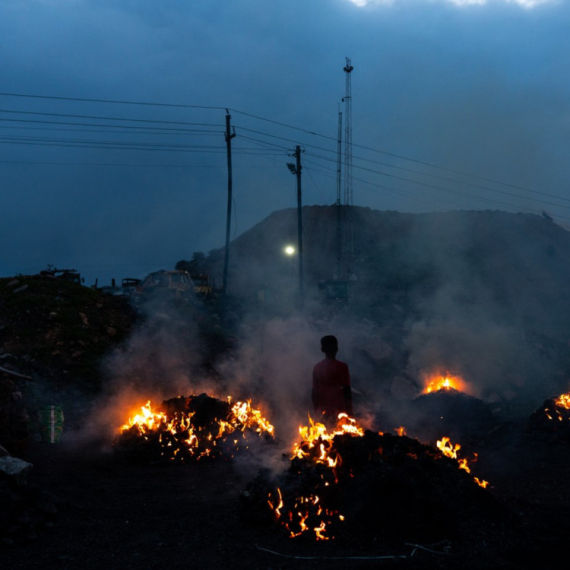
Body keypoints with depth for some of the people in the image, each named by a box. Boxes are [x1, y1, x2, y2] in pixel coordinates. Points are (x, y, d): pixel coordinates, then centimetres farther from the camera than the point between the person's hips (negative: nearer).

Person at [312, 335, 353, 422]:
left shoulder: (317, 367, 5)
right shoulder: (342, 367, -7)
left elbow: (314, 392, 8)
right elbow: (347, 391, -7)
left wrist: (316, 411, 17)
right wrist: (349, 412, -3)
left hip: (323, 411, 4)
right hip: (338, 411, -4)